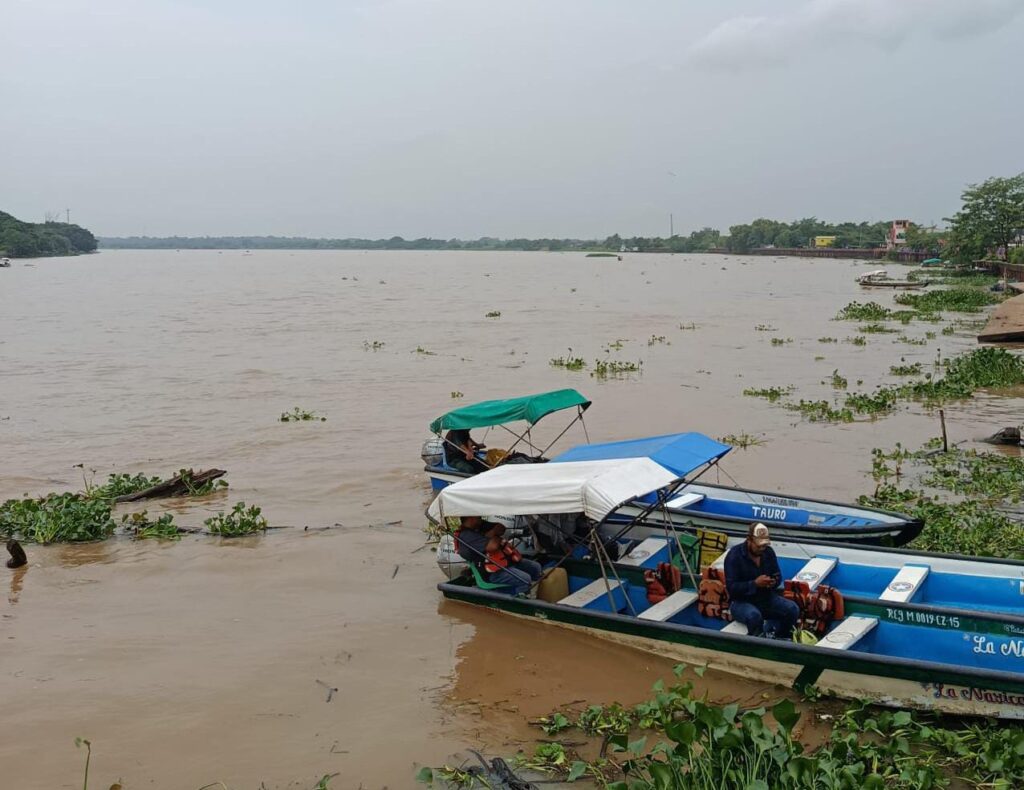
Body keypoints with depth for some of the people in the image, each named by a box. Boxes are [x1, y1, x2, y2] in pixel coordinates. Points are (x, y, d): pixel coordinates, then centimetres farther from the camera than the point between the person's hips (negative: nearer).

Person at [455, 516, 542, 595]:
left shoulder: (480, 525, 9)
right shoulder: (466, 536, -21)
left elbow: (501, 527, 11)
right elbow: (492, 546, -29)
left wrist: (493, 533, -11)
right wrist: (497, 536, -7)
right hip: (493, 572, -10)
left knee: (536, 567, 7)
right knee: (525, 580, -26)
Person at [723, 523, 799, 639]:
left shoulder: (768, 552, 2)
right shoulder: (734, 555, -16)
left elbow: (778, 575, 11)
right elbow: (731, 587, -20)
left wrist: (774, 582, -14)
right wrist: (755, 583, -31)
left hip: (766, 597, 6)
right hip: (741, 601, -6)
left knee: (793, 609, -16)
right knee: (754, 615, -38)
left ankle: (779, 641, 4)